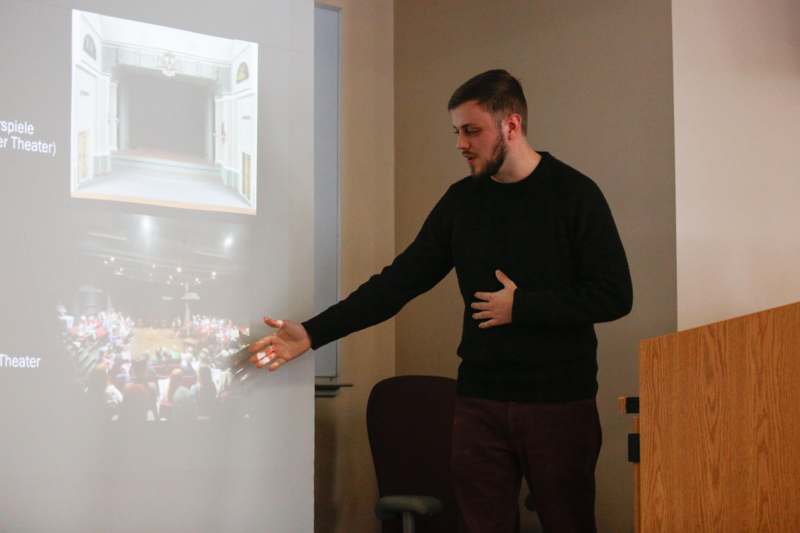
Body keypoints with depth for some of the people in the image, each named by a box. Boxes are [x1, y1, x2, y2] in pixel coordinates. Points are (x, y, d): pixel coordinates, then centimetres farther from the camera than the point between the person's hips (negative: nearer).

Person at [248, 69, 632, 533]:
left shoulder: (573, 194, -6)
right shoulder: (461, 201, 8)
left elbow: (615, 296, -9)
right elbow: (400, 281, 5)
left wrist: (522, 307, -12)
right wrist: (312, 334, -2)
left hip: (560, 403, -4)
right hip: (480, 403, 4)